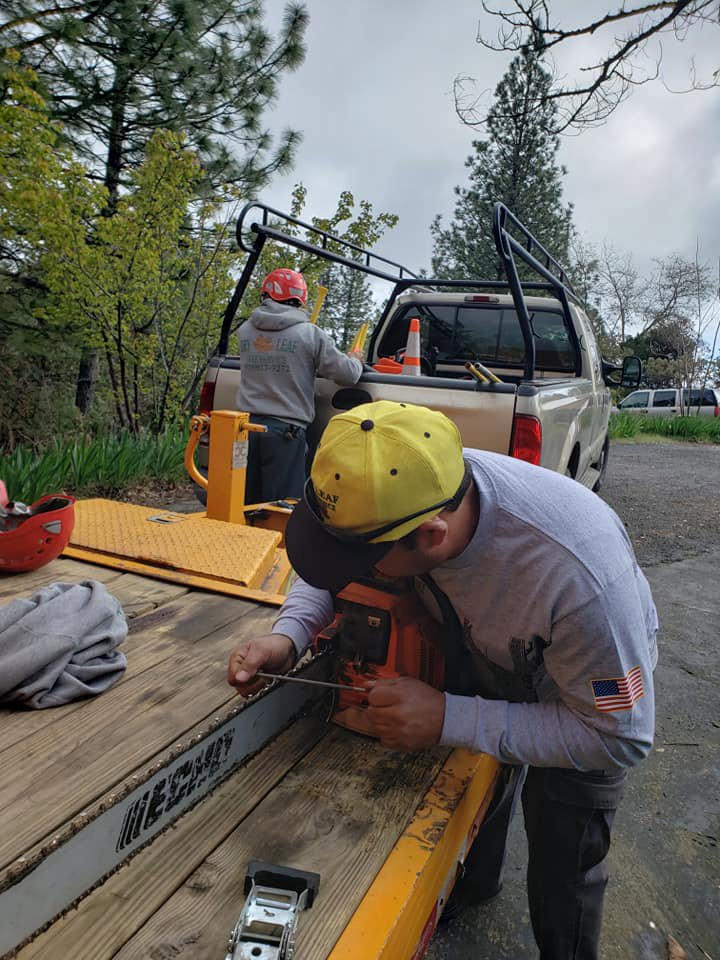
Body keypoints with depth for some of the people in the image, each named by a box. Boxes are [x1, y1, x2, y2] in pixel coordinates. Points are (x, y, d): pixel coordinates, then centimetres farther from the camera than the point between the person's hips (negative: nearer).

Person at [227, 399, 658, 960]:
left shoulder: (580, 575, -47)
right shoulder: (412, 488, -31)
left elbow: (621, 737, -33)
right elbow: (329, 566, -11)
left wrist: (448, 719, -38)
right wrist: (288, 635, -28)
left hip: (598, 678, -4)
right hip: (488, 649, 5)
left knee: (561, 864, 6)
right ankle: (475, 881, 57)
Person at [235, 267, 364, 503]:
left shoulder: (245, 331, 9)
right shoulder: (310, 334, -6)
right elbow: (347, 374, -5)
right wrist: (356, 361, 19)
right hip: (285, 429, -5)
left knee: (246, 503, 14)